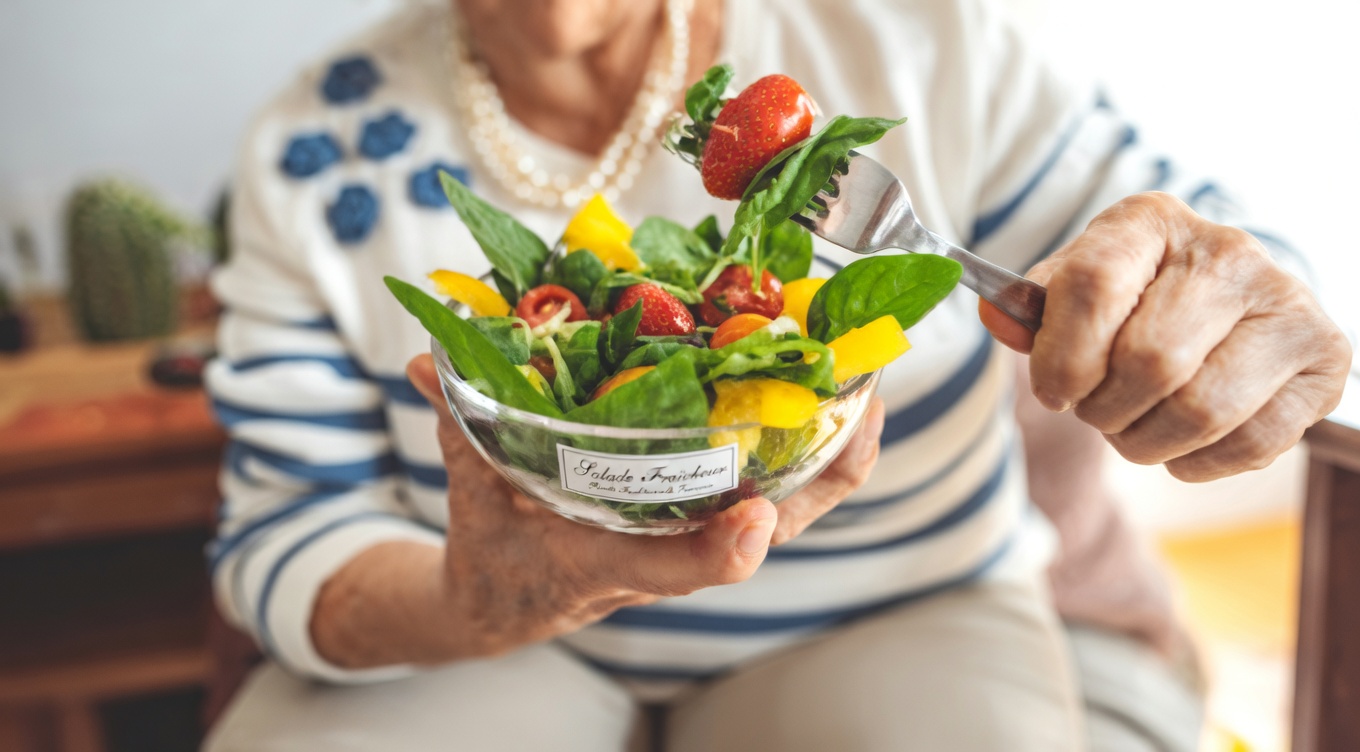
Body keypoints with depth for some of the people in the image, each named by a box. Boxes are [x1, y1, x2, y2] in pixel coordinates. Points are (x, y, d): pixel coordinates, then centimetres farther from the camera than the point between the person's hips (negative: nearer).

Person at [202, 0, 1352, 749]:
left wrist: (1239, 333, -30)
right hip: (492, 644, 1)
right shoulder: (315, 154, -8)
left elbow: (1214, 270, -3)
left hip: (893, 621, 1)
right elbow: (285, 537, -9)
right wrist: (467, 609, -33)